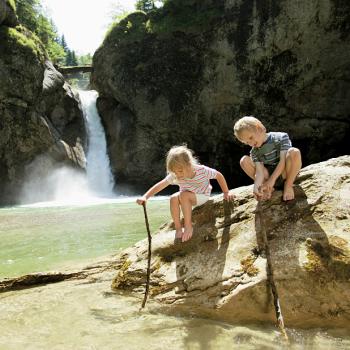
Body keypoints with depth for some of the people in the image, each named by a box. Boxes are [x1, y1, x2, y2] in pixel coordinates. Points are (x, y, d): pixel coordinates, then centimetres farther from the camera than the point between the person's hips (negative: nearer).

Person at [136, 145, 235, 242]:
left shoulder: (202, 171, -27)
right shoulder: (175, 176, -21)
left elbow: (219, 176, -13)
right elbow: (160, 185, -26)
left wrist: (226, 193, -9)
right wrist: (145, 197, -37)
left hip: (202, 197, -4)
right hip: (187, 197, 4)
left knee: (184, 195, -33)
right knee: (173, 198, -28)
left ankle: (188, 226, -25)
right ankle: (178, 228, -18)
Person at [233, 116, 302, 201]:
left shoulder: (281, 137, -10)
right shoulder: (254, 152, 0)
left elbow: (283, 160, -20)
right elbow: (259, 171, -13)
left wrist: (272, 180, -29)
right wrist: (256, 187, -34)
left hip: (284, 174, -3)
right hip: (268, 176, 3)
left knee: (294, 152, -33)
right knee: (244, 160, -14)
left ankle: (288, 185, -15)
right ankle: (267, 188, -9)